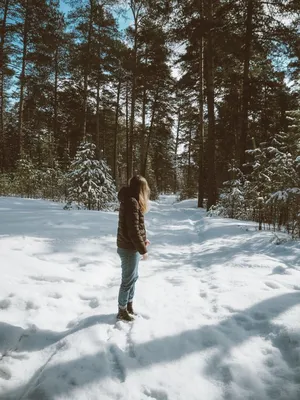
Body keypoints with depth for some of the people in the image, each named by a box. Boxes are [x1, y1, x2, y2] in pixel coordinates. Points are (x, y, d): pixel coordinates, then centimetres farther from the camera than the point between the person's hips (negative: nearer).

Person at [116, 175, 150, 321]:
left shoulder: (130, 200, 9)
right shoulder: (131, 202, -22)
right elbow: (133, 230, -24)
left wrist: (143, 239, 15)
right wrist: (143, 250, -18)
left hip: (130, 246, 10)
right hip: (129, 248, -10)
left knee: (133, 277, 20)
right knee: (128, 280, 5)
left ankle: (129, 306, 35)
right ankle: (122, 311, 21)